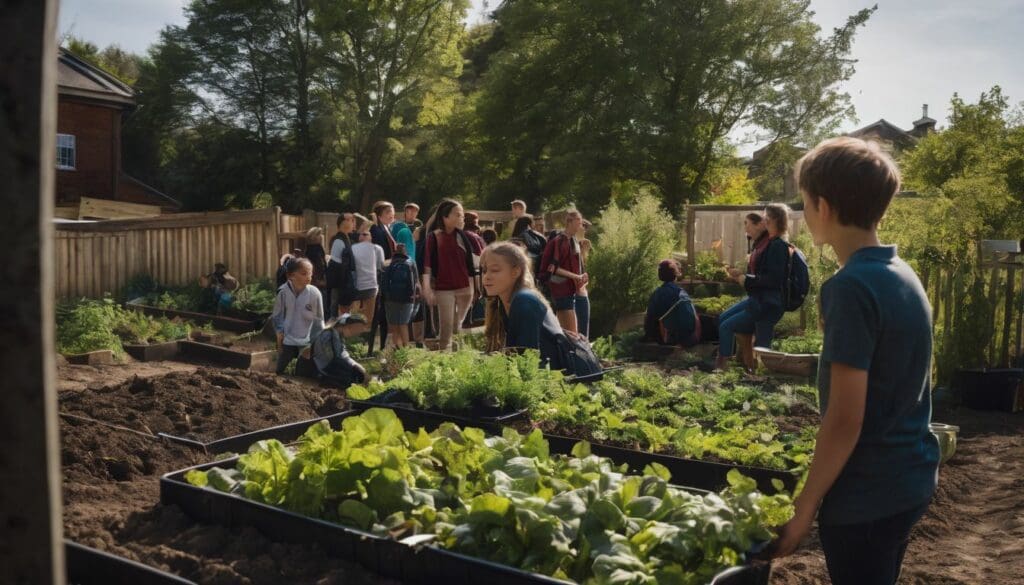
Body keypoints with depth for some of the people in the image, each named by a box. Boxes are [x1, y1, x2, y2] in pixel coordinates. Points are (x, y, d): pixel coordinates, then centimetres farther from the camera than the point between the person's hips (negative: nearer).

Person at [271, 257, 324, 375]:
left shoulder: (314, 293, -15)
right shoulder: (283, 292, -13)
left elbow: (318, 319, -4)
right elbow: (277, 316, 0)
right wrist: (279, 336, 1)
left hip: (307, 342, -1)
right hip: (287, 340, 1)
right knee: (280, 371, 10)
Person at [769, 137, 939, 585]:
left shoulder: (851, 286, -21)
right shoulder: (904, 275, 6)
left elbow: (845, 417, -23)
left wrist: (804, 507, -15)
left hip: (867, 493, -9)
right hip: (910, 479, 9)